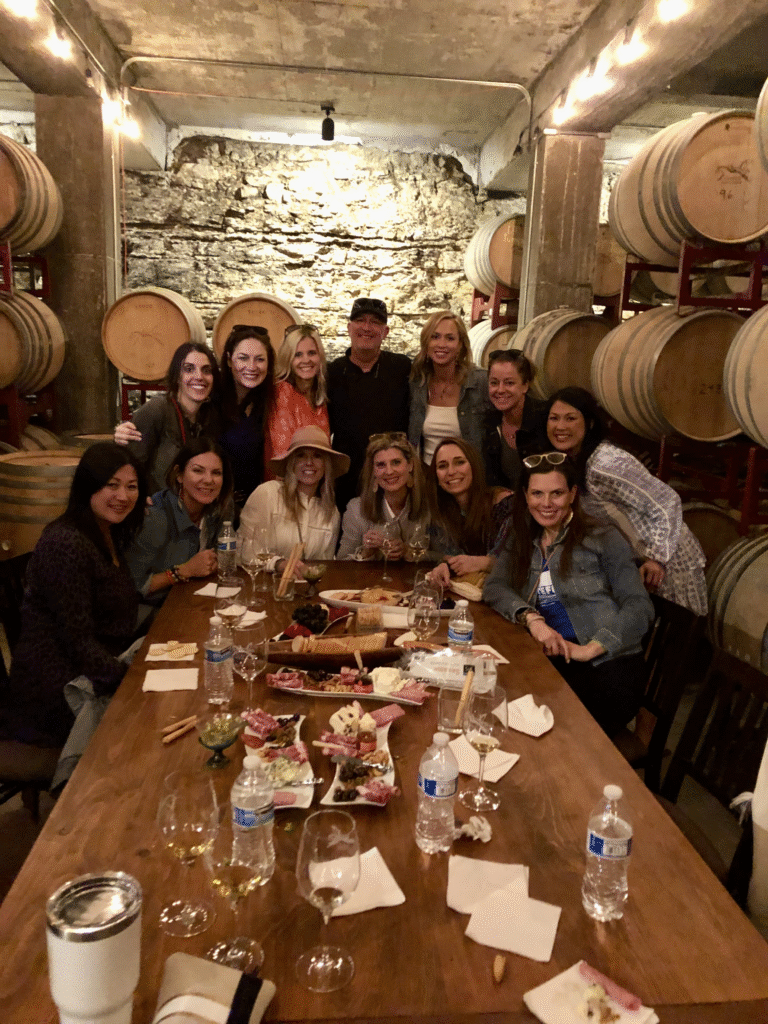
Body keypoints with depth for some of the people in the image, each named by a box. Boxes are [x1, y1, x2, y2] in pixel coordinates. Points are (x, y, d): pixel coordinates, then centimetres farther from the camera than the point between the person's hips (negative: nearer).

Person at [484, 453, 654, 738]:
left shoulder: (603, 540, 5)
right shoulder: (521, 542, 19)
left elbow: (639, 608, -2)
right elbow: (494, 587, 5)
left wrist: (589, 649, -14)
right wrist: (532, 618, -14)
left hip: (609, 664, -3)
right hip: (550, 662, 4)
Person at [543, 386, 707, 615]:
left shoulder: (605, 466, -31)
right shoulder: (572, 461, -3)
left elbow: (667, 501, -28)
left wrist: (658, 558, -28)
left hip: (666, 560, -8)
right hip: (629, 560, 8)